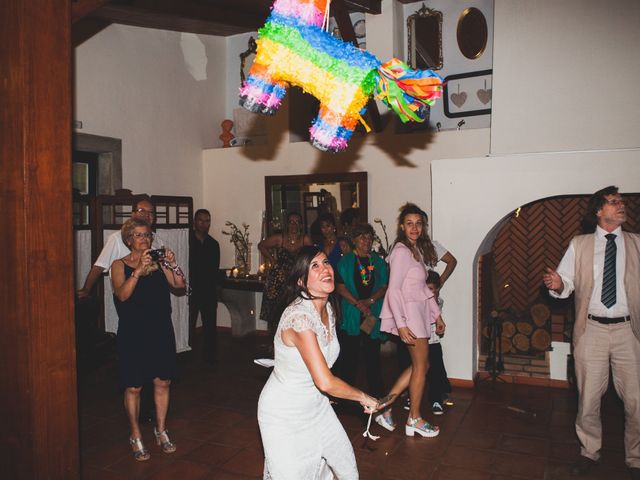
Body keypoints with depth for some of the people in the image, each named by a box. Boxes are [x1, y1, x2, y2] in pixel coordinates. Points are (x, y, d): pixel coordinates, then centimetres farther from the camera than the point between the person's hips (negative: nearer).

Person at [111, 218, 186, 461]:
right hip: (133, 334, -3)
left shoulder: (159, 262, 8)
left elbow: (180, 285, -1)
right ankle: (135, 436, 24)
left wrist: (173, 264, -16)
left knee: (162, 382, 10)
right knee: (133, 387, 5)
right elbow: (122, 294, -18)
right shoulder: (120, 265, -2)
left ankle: (161, 430, 28)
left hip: (161, 331, 3)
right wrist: (139, 269, -27)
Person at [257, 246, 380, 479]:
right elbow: (326, 382, -34)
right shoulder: (299, 316, -31)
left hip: (316, 406, 8)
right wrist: (364, 397, -19)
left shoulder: (329, 308, -4)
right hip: (284, 415, -8)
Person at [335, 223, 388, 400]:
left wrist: (369, 301, -10)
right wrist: (358, 303, -12)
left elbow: (385, 286, 5)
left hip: (374, 314, 2)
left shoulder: (378, 262, 12)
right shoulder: (346, 261, 3)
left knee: (373, 354, 6)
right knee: (349, 354, 1)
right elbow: (340, 287, -5)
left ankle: (376, 395, 16)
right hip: (351, 314, -2)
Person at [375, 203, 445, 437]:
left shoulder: (417, 249, 12)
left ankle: (386, 405, 17)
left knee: (419, 365, 12)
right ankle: (414, 420, 19)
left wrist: (437, 315, 17)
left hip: (420, 312, 9)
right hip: (409, 313, -9)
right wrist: (401, 325, -24)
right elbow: (393, 290, -20)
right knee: (421, 366, 3)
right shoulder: (401, 251, -15)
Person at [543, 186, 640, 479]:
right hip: (592, 329, 0)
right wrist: (557, 284, -20)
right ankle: (590, 453, 29)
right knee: (588, 398, 10)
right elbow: (566, 284, 1)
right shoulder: (579, 245, 5)